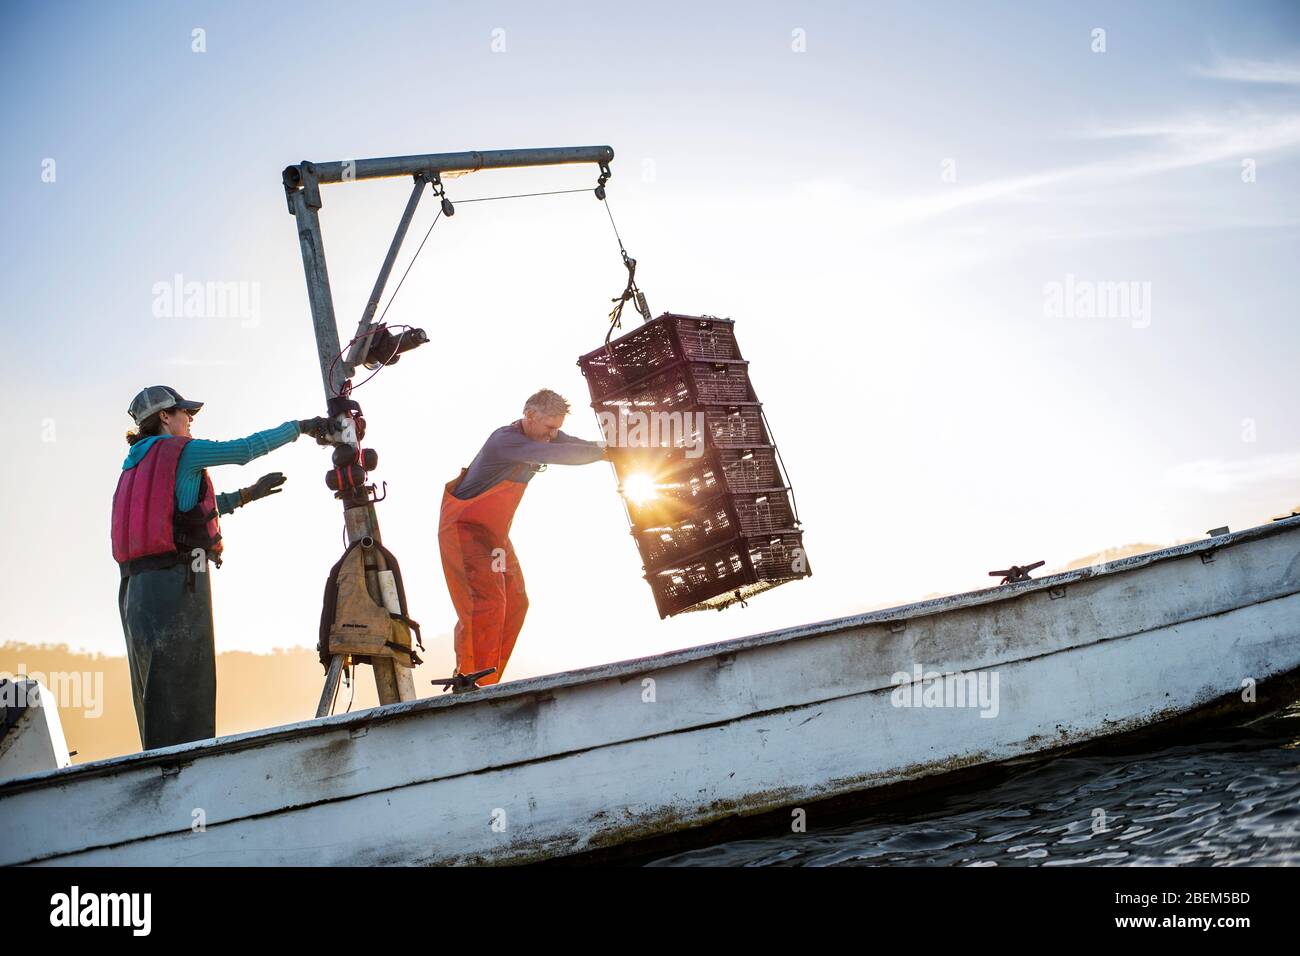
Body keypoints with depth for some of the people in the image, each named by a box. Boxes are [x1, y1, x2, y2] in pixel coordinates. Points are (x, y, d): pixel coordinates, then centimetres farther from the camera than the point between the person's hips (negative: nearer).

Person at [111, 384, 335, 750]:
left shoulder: (133, 466, 23)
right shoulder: (180, 451, 0)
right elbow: (245, 449, 1)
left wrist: (247, 494, 31)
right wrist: (301, 427, 11)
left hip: (135, 588, 8)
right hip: (178, 581, -8)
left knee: (154, 698, 7)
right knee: (185, 693, -11)